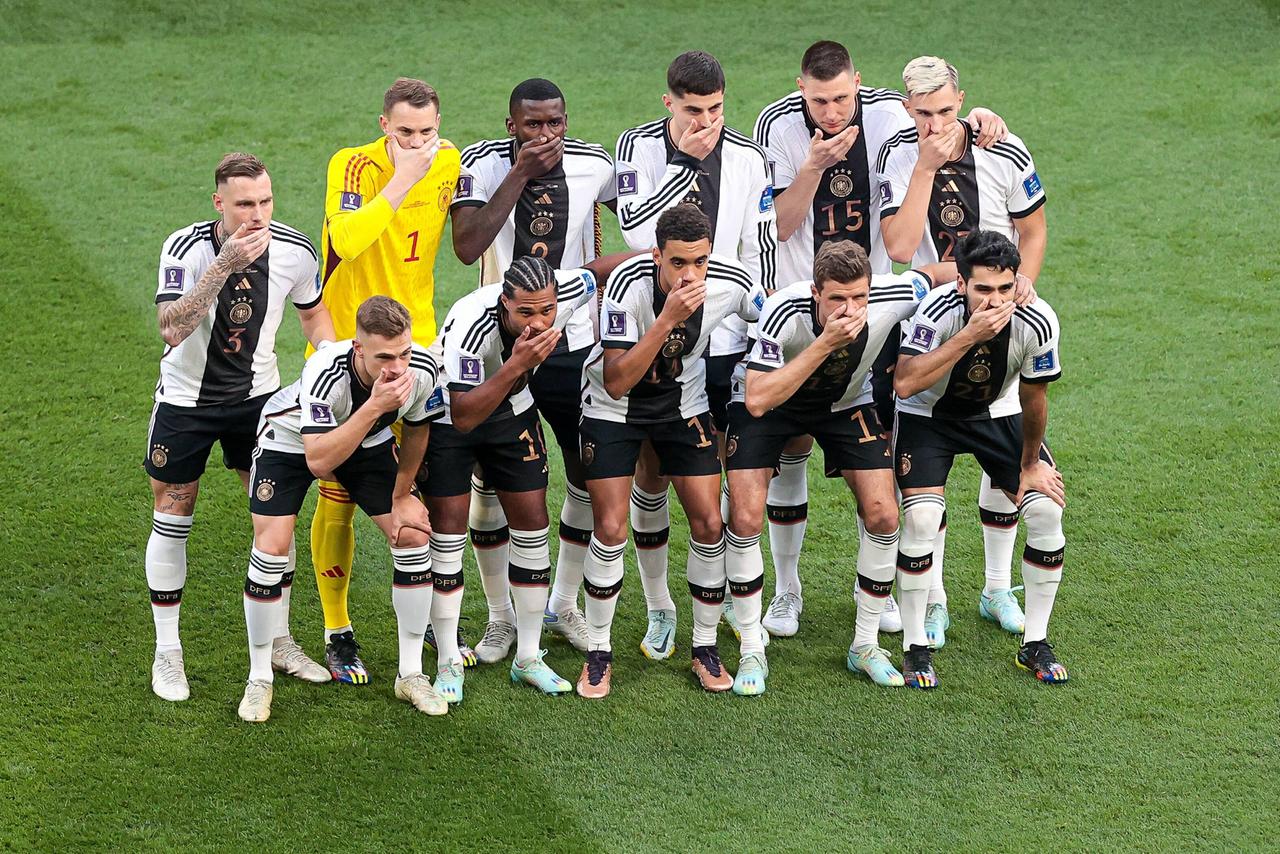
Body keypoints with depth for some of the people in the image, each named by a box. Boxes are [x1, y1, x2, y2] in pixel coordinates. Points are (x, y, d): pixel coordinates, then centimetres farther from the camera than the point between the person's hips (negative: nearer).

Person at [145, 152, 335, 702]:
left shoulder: (294, 251, -13)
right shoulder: (186, 248, -24)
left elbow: (313, 312, 8)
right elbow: (171, 327, -39)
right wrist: (223, 266, -45)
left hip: (257, 397, 3)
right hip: (185, 400, -3)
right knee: (171, 520, 3)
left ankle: (279, 642, 22)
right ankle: (167, 654, 16)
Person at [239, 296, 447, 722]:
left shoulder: (423, 368, -29)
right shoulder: (324, 373, -43)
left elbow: (416, 432, -7)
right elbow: (318, 461, -47)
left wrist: (401, 498, 1)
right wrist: (375, 407, -54)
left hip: (369, 441, 4)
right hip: (291, 438, -4)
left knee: (413, 535, -6)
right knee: (271, 548, -15)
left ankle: (411, 674, 8)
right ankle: (259, 679, 4)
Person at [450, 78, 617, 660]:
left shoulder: (593, 165, -5)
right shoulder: (484, 164, -11)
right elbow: (466, 247, -27)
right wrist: (520, 174, -27)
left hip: (574, 344, 2)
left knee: (590, 477, 7)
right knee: (487, 483, 1)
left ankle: (564, 605, 27)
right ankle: (500, 617, 18)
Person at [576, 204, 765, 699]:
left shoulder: (732, 283, -22)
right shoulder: (629, 283, -31)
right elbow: (616, 382, -34)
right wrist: (667, 319, -42)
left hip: (684, 403, 3)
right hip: (614, 406, -3)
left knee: (709, 525, -4)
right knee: (610, 531, -8)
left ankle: (705, 648, 13)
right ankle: (598, 653, 9)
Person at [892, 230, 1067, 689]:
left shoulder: (1037, 323, -26)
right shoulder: (938, 310, -34)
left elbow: (1033, 398, -10)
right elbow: (905, 382, -44)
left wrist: (1030, 464, 1)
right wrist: (969, 336, -47)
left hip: (998, 414, 3)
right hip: (928, 415, -3)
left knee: (1047, 510, -11)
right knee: (921, 519, -21)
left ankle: (1035, 643, 7)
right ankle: (915, 647, -3)